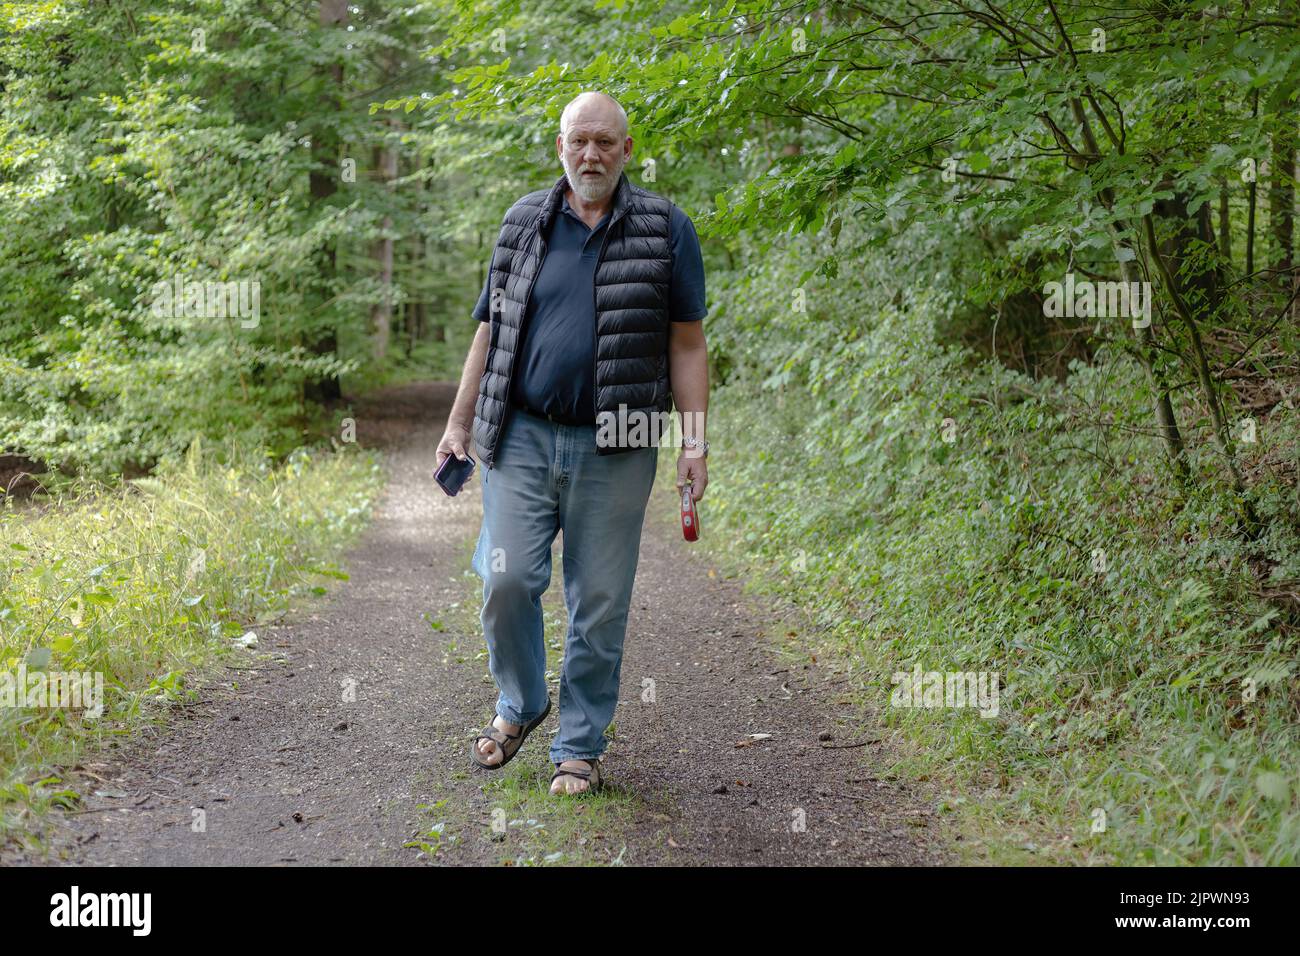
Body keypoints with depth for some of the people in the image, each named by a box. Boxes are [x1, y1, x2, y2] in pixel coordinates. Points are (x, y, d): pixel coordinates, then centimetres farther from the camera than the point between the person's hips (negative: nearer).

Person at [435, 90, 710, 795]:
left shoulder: (664, 229, 4)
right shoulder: (524, 222, 11)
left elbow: (688, 343, 3)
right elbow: (490, 332, 15)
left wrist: (695, 442, -4)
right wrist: (458, 425, 11)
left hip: (613, 452, -1)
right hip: (522, 438, 2)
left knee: (600, 603, 3)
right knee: (508, 581, -5)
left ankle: (580, 747, 17)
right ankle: (518, 705, 23)